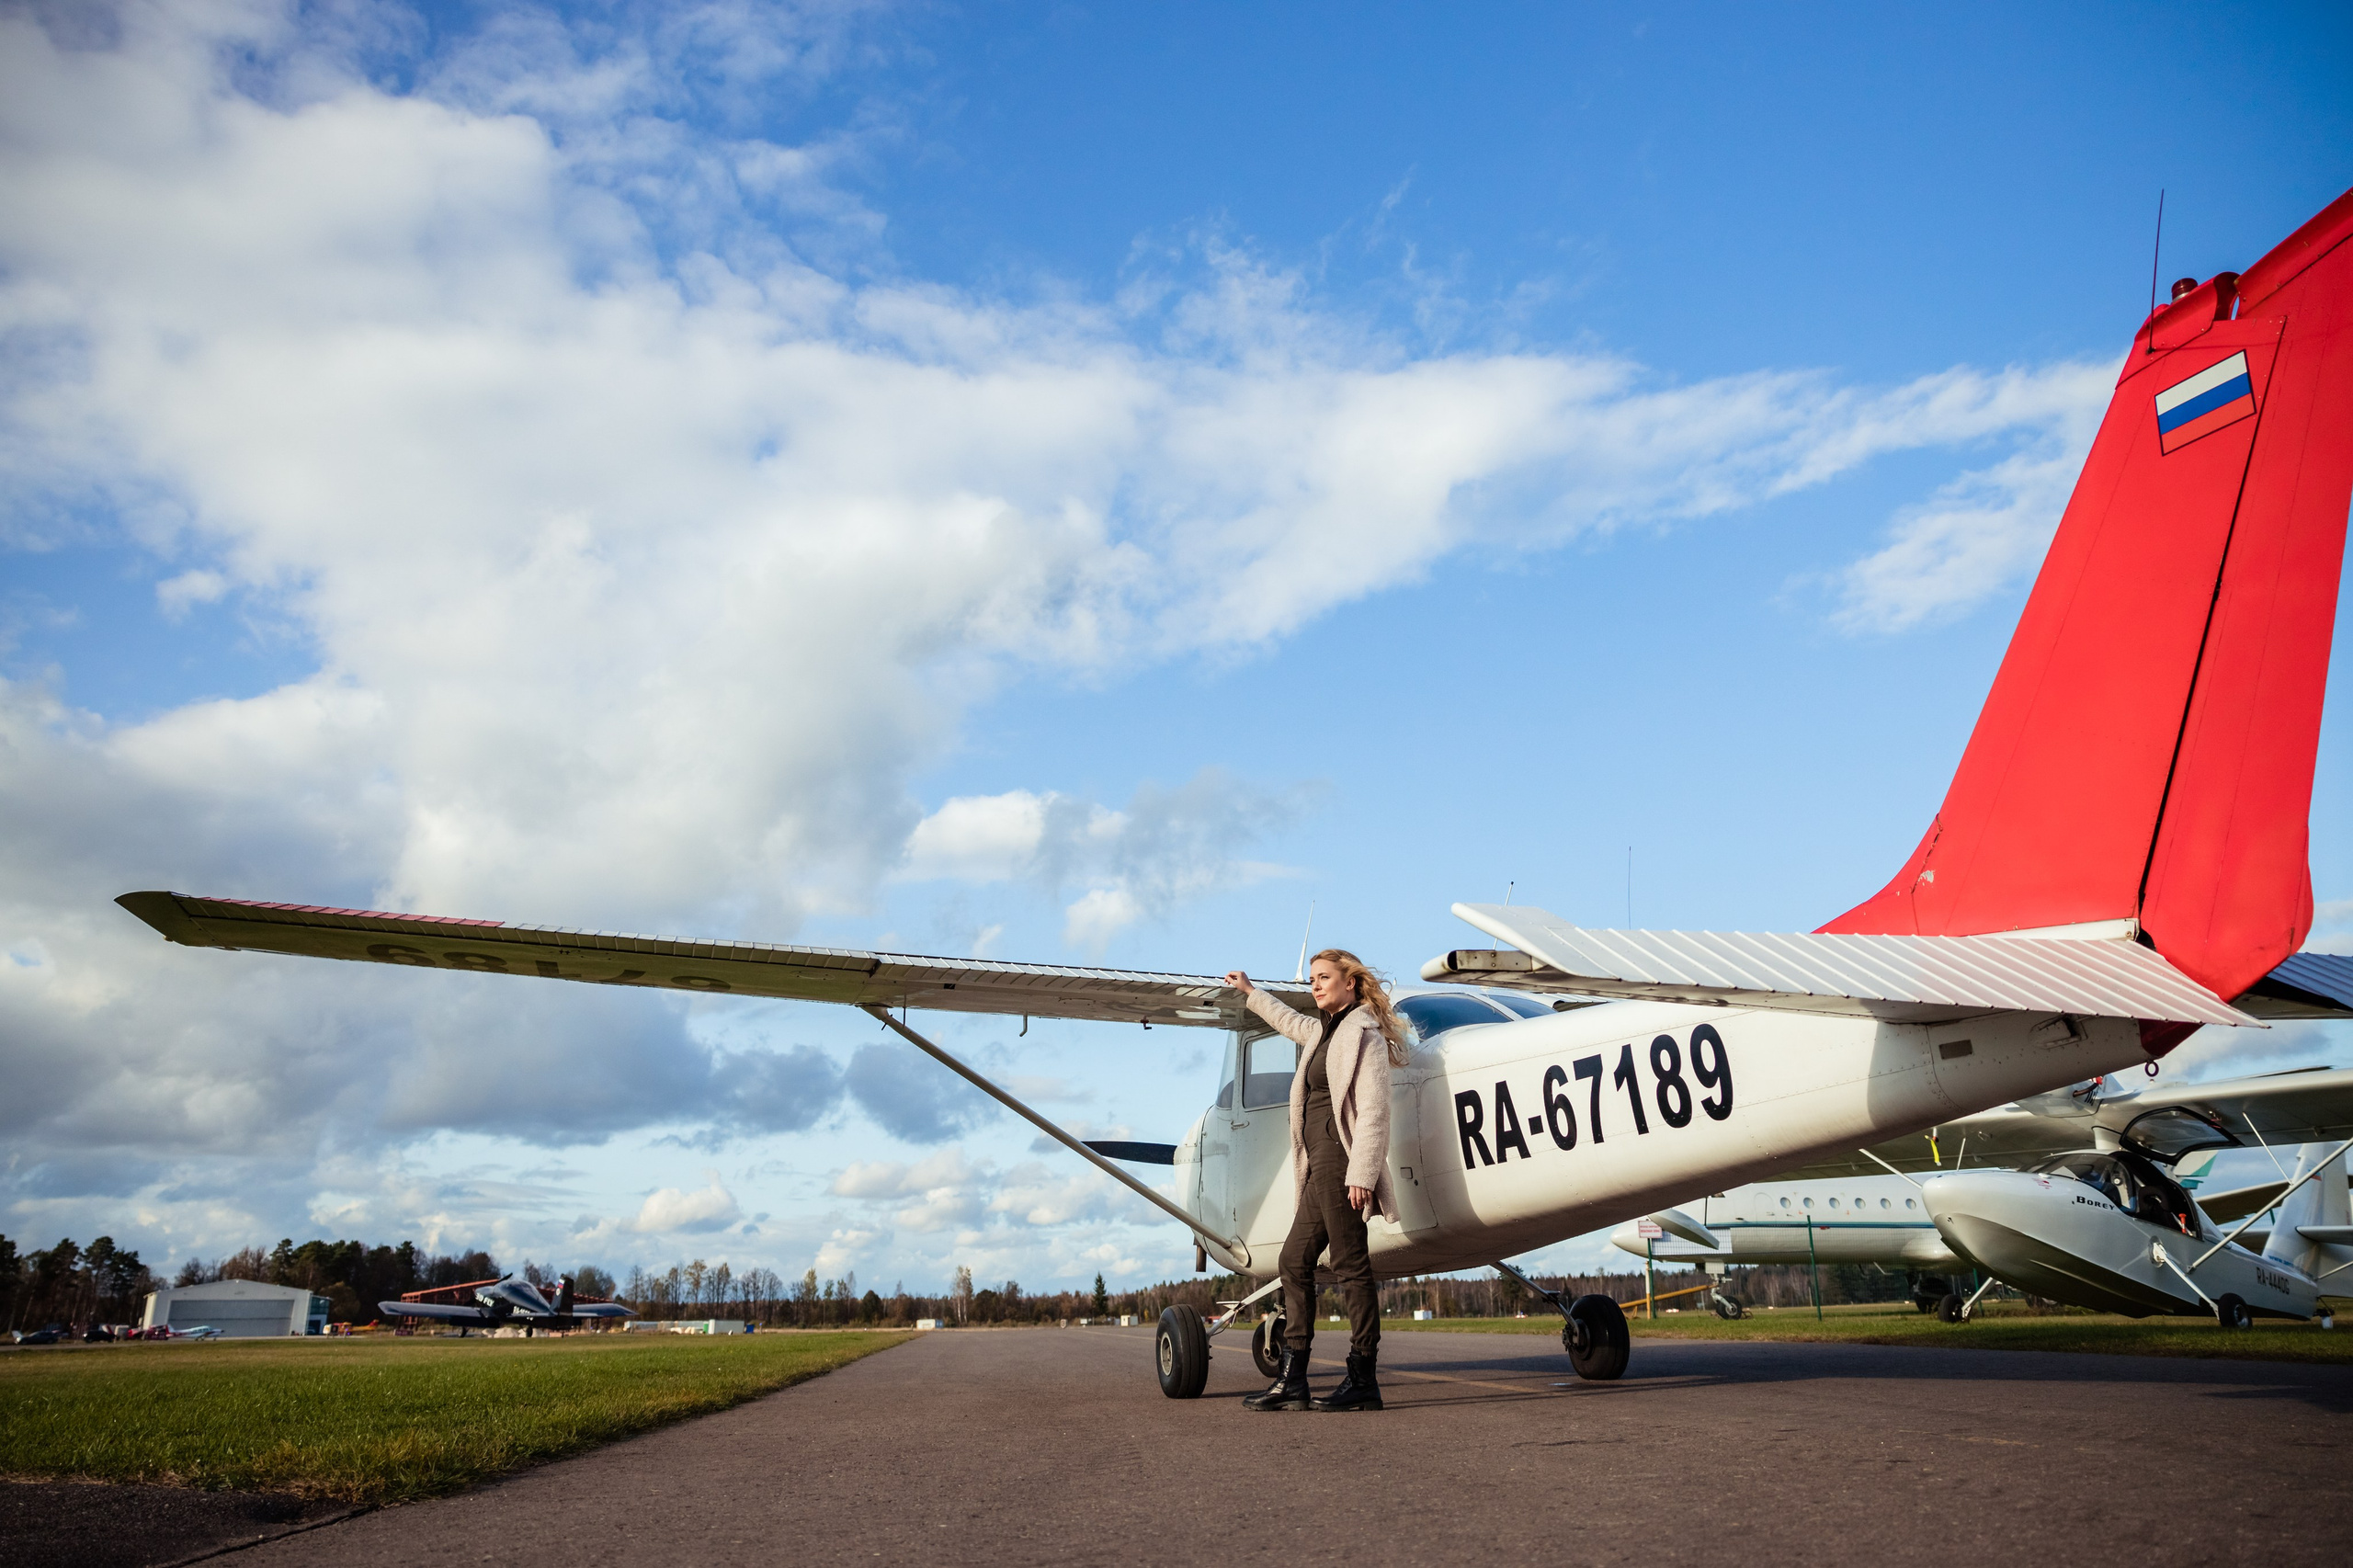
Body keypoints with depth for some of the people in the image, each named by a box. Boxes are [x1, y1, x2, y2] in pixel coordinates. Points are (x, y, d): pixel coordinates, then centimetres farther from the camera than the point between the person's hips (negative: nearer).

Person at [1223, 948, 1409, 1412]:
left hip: (1341, 1160, -10)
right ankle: (1292, 1381, 9)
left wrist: (1362, 1172, -22)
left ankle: (1363, 1381, -2)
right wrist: (1251, 994, 54)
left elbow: (1373, 1109, -15)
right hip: (1320, 1166, 10)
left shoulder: (1363, 1031, -7)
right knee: (1295, 1259, 7)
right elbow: (1291, 1023, 44)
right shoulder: (1326, 1032, 20)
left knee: (1350, 1266, -7)